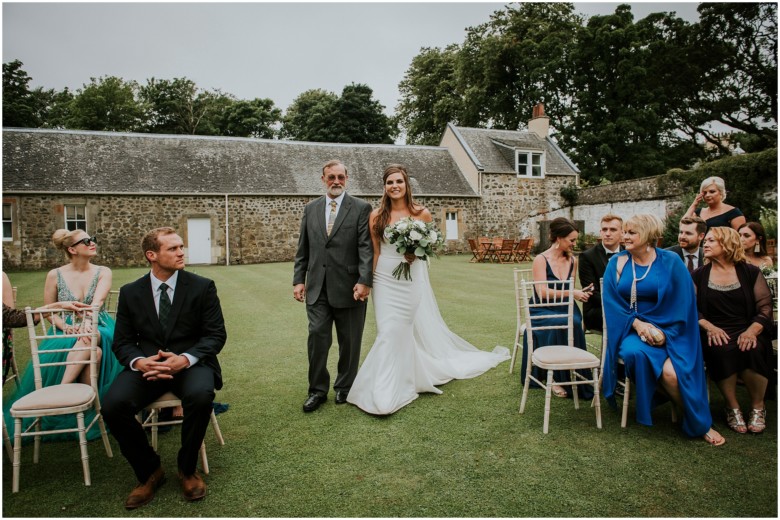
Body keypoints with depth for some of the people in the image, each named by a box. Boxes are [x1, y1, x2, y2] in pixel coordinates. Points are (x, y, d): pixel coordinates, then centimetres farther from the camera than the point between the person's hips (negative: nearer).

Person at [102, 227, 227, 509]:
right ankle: (149, 472, 1)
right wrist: (138, 361, -18)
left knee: (200, 395, -35)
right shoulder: (131, 292, 6)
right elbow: (122, 341, 6)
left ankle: (187, 469, -5)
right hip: (147, 365, 2)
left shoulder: (202, 287, -1)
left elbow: (216, 334, -4)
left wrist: (185, 359, -21)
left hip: (190, 364, -2)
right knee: (113, 405, -25)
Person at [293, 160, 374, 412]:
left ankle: (345, 387, 27)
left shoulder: (361, 208, -1)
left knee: (349, 342, 9)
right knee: (317, 337, 0)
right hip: (317, 288, 3)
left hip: (349, 287, -2)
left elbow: (366, 247, -9)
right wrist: (298, 279, 5)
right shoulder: (310, 209, 11)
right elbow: (303, 249, 12)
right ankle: (318, 390, 15)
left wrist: (364, 281, -18)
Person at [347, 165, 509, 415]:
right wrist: (370, 281, 4)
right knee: (389, 332, -1)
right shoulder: (377, 215, -2)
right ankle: (386, 394, 12)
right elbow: (375, 252, 5)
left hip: (413, 278, 0)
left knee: (422, 326, 5)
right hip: (385, 279, 0)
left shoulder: (422, 213, -4)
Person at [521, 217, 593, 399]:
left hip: (564, 309, 4)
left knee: (575, 322, -31)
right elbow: (542, 292, -17)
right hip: (542, 311, -4)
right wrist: (571, 293, -20)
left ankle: (573, 377, -21)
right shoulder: (541, 260, -8)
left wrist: (580, 292, -3)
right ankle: (557, 377, -21)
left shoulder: (573, 261, 10)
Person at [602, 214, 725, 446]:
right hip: (631, 329, 1)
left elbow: (682, 303, -3)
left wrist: (663, 332, -13)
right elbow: (611, 301, -2)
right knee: (634, 353, -32)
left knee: (671, 372, -24)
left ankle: (700, 424, 4)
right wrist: (638, 324, -15)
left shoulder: (671, 262, -2)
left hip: (668, 330, -1)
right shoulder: (617, 263, 2)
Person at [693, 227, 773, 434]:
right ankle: (732, 408, -11)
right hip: (715, 333, 0)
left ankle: (758, 407, -5)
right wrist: (709, 327, -15)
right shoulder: (699, 276, 11)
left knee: (754, 350, -32)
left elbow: (765, 307, 1)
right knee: (721, 351, -33)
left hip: (747, 332, 0)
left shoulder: (750, 272, 9)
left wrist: (752, 330, -16)